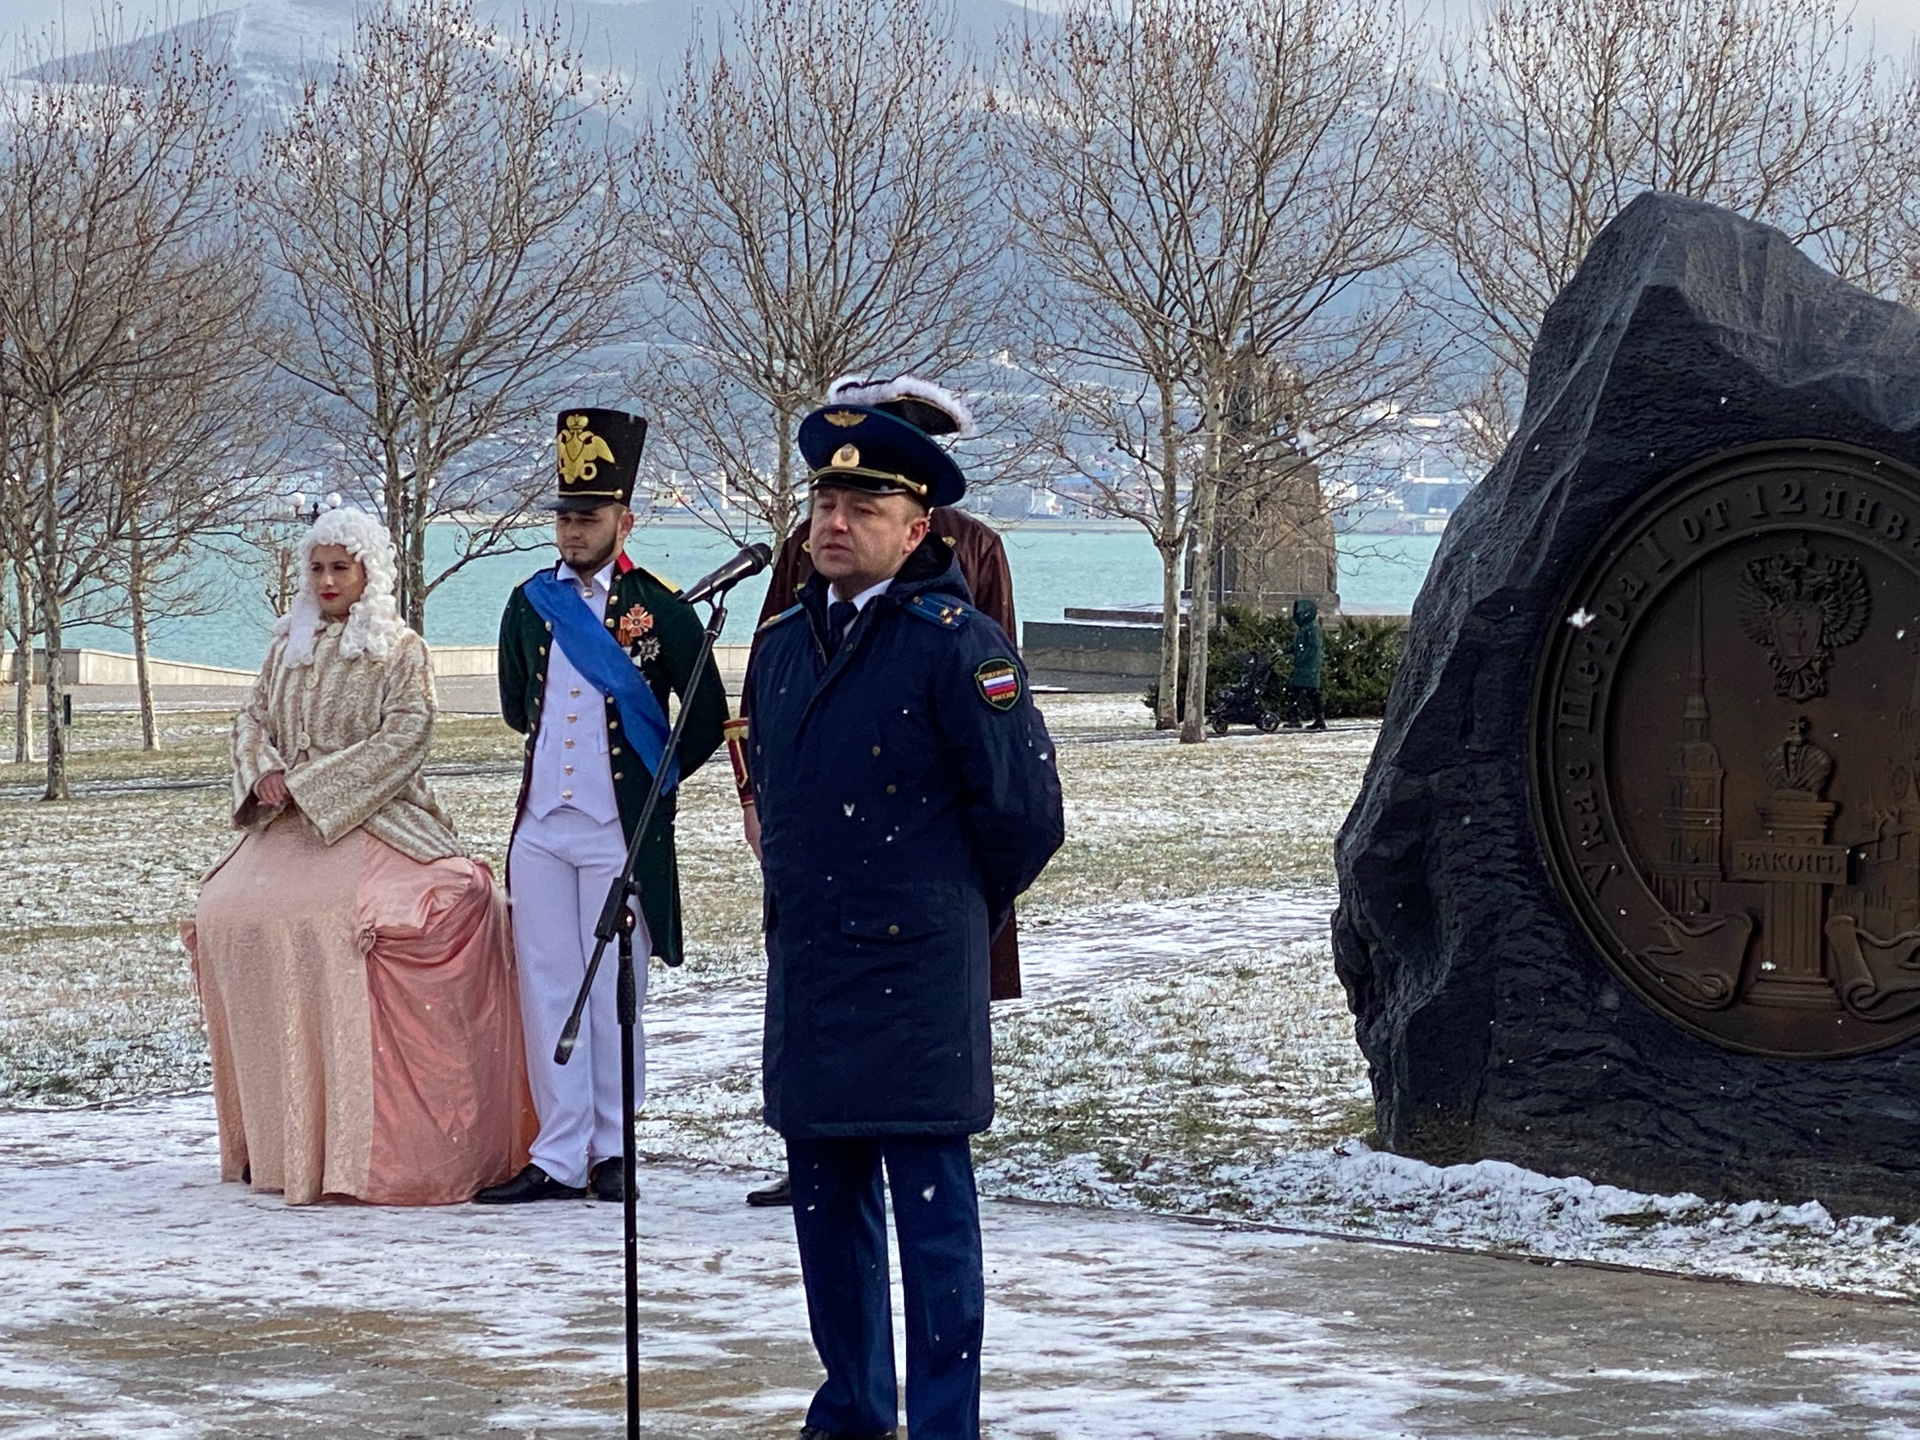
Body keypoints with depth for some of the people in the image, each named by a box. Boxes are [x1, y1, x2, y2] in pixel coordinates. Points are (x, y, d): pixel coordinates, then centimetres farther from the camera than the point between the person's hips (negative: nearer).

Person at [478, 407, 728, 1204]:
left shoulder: (660, 609, -3)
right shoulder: (530, 604, 9)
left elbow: (707, 719, 3)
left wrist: (654, 781, 6)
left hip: (620, 833, -4)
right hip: (539, 829, 4)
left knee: (613, 994, 1)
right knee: (547, 989, 3)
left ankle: (613, 1150, 11)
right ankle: (559, 1156, 7)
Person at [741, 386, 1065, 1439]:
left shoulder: (957, 644, -10)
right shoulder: (781, 643, 12)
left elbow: (1024, 810, -8)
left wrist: (953, 911, 3)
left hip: (915, 978, -7)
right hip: (804, 971, 7)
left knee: (931, 1214, -5)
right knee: (825, 1200, 13)